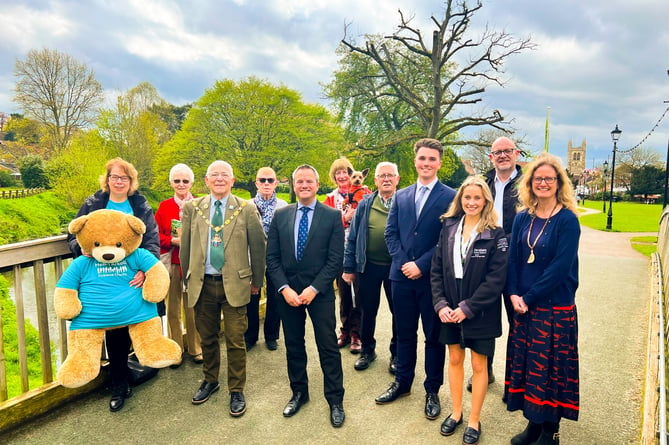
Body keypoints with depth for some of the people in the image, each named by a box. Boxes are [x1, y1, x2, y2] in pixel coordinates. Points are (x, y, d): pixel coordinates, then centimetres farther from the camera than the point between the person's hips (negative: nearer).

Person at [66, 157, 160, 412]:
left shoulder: (141, 206, 1)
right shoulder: (92, 205, 3)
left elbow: (152, 241, -7)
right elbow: (73, 236, 5)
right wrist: (81, 247, -19)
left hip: (134, 279, 0)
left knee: (132, 330, 8)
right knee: (114, 334, 5)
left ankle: (121, 384, 32)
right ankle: (119, 388, 21)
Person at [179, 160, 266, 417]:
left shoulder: (246, 210, -2)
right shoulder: (192, 208, 4)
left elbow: (258, 246, 2)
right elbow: (185, 247, 9)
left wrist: (257, 280, 6)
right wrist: (188, 280, 10)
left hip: (234, 284, -2)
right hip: (202, 284, 2)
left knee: (235, 340, 4)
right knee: (207, 338, 16)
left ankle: (236, 391, 20)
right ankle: (210, 380, 37)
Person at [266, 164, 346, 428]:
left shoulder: (332, 216, -4)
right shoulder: (280, 216, 4)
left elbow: (335, 259, -8)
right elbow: (272, 257, 2)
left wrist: (314, 288, -14)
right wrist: (284, 288, -9)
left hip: (320, 292, -3)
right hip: (287, 291, 3)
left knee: (328, 347, 4)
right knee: (293, 346, 15)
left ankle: (335, 400, 20)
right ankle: (299, 393, 33)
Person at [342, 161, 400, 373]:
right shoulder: (365, 204, 4)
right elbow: (352, 237, 4)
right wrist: (349, 267, 1)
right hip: (368, 266, 2)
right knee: (368, 310, 13)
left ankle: (396, 354, 28)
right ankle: (367, 350, 32)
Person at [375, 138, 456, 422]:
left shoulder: (450, 197, -5)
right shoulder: (400, 196, 10)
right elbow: (390, 233, 6)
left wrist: (421, 265, -15)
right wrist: (403, 262, -8)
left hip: (433, 278, -4)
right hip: (402, 276, 4)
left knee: (434, 335, 10)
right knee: (404, 333, 16)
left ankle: (432, 390, 26)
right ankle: (402, 382, 32)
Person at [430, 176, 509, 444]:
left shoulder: (496, 235, -11)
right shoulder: (448, 228, 1)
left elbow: (496, 279, -15)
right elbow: (436, 270, 1)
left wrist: (467, 308, -18)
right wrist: (441, 304, -9)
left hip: (480, 313, -3)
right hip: (449, 311, 4)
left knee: (479, 365, 11)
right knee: (455, 359, 16)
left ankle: (474, 421, 28)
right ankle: (456, 412, 35)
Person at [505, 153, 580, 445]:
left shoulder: (567, 220, -10)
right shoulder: (522, 218, 6)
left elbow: (560, 267, -16)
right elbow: (513, 258, 5)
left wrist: (529, 297, -16)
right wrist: (514, 295, -8)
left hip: (555, 308, -5)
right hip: (523, 307, 5)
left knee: (550, 367, 6)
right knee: (525, 364, 12)